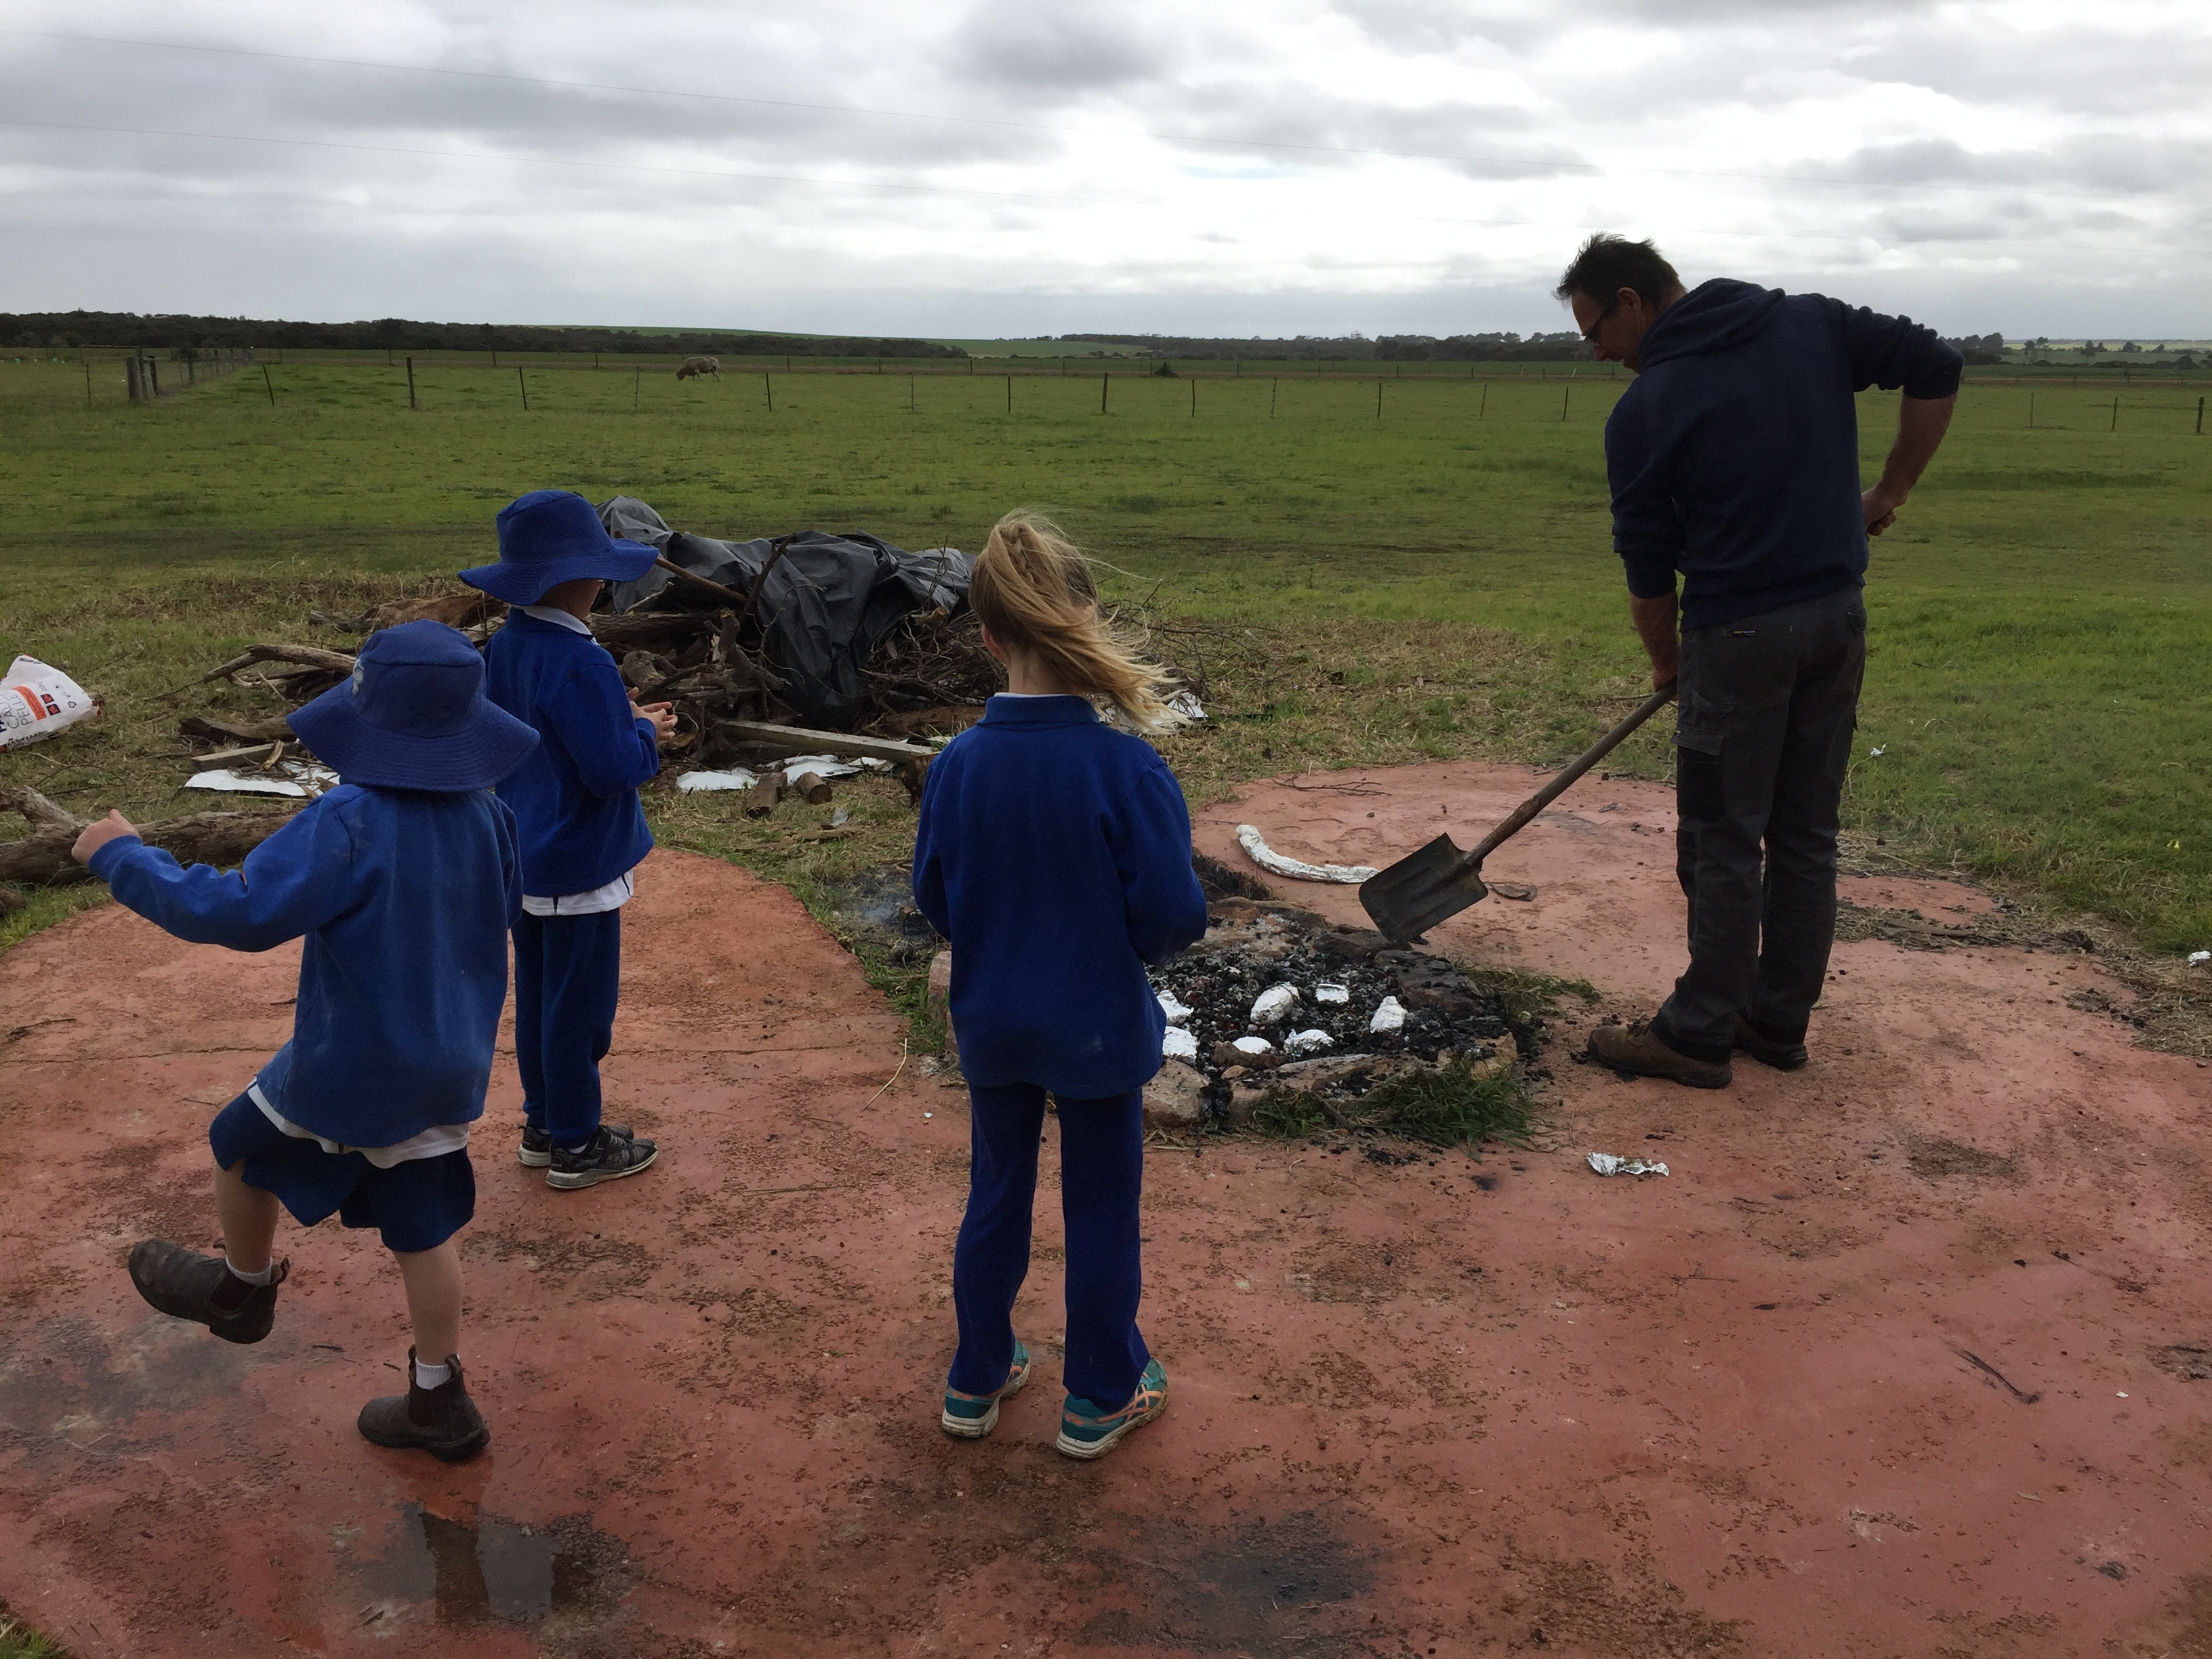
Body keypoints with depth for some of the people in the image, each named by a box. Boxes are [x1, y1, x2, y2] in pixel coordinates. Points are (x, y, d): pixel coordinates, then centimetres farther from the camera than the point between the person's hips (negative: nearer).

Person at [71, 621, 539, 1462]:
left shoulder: (348, 823, -28)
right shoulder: (485, 816, -6)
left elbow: (240, 912, -30)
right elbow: (503, 909, 12)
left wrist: (126, 859, -19)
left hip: (351, 1072, -6)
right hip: (449, 1067, 6)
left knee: (242, 1147, 24)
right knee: (422, 1228, 17)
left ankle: (244, 1289, 47)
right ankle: (439, 1402, 27)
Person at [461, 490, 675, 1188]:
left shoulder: (504, 648, 3)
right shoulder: (581, 665, -26)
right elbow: (611, 769, -26)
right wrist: (645, 732, -6)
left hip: (523, 860, 9)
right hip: (578, 867, -9)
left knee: (537, 995, 19)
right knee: (578, 1006, 4)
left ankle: (543, 1127, 32)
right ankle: (576, 1146, 17)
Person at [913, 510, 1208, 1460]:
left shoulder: (959, 765, -13)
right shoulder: (1126, 766, -23)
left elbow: (934, 900, -2)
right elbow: (1172, 913, -20)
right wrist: (1146, 942, 2)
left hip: (993, 1024, 3)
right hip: (1099, 1027, -3)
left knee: (995, 1199, 21)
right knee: (1101, 1212, 14)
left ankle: (978, 1381, 35)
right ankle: (1100, 1400, 30)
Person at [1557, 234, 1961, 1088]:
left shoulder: (1644, 411, -9)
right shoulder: (1812, 324, 5)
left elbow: (1648, 568, -4)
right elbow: (1936, 369, 4)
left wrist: (1666, 661, 13)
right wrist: (1888, 492, 11)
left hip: (1739, 635, -6)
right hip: (1839, 617, 6)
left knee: (1723, 843, 3)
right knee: (1806, 834, 13)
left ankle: (1699, 1036, 11)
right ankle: (1779, 1022, 23)